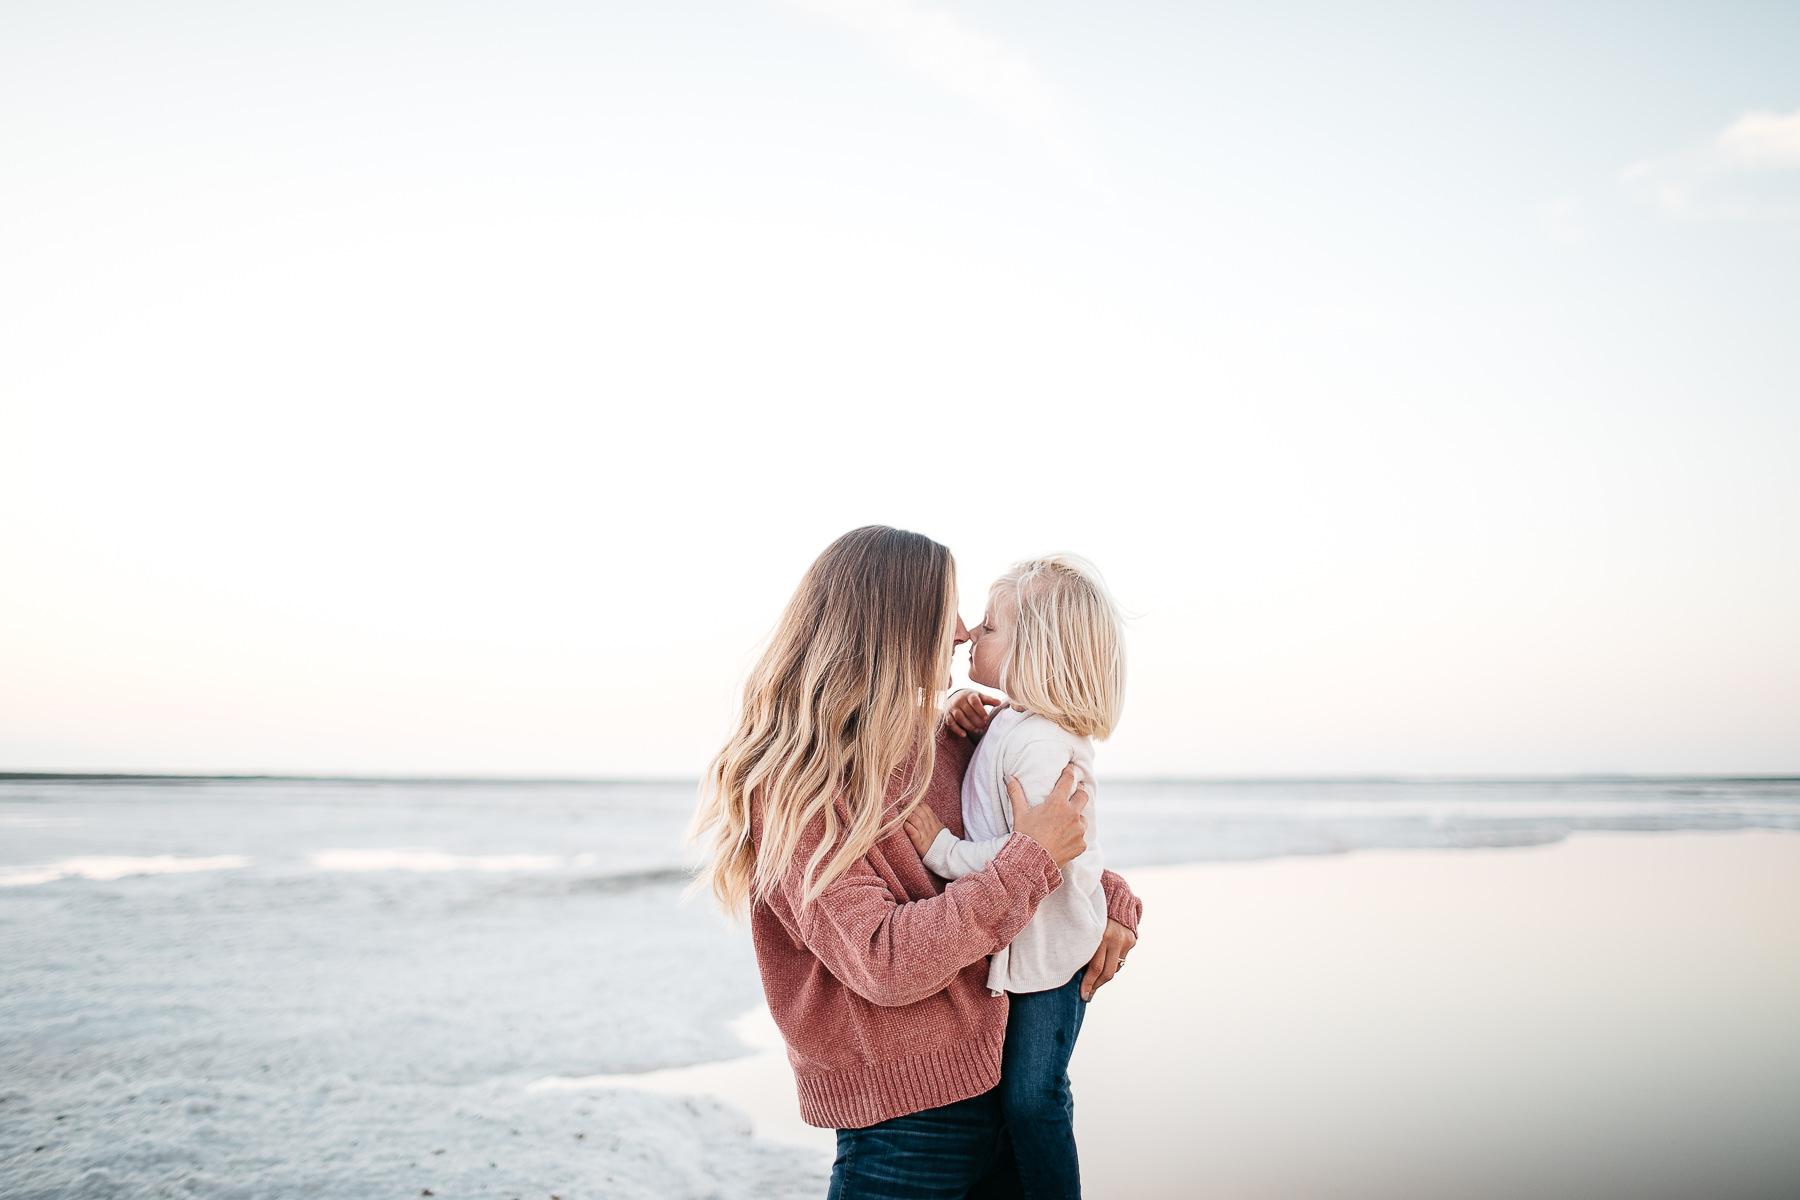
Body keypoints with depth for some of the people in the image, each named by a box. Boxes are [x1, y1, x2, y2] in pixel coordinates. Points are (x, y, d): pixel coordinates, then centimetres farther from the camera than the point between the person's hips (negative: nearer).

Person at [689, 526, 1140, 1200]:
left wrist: (1113, 901, 4)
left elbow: (1068, 838, 24)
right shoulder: (794, 791, -15)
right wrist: (1032, 859, -20)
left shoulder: (940, 744, 8)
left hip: (994, 1087, 7)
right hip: (905, 1118, -7)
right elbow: (883, 963, -24)